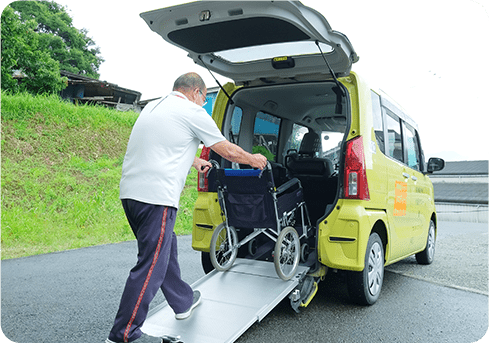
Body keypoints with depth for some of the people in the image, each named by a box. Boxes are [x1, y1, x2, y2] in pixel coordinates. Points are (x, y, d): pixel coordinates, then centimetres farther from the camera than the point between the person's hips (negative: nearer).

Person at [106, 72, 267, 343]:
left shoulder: (153, 107, 22)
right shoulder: (192, 111, -1)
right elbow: (229, 151, 5)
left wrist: (194, 162, 51)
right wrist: (254, 160, 23)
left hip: (130, 191, 9)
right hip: (156, 196, -9)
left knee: (165, 247, 22)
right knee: (151, 266, -3)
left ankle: (183, 302, 37)